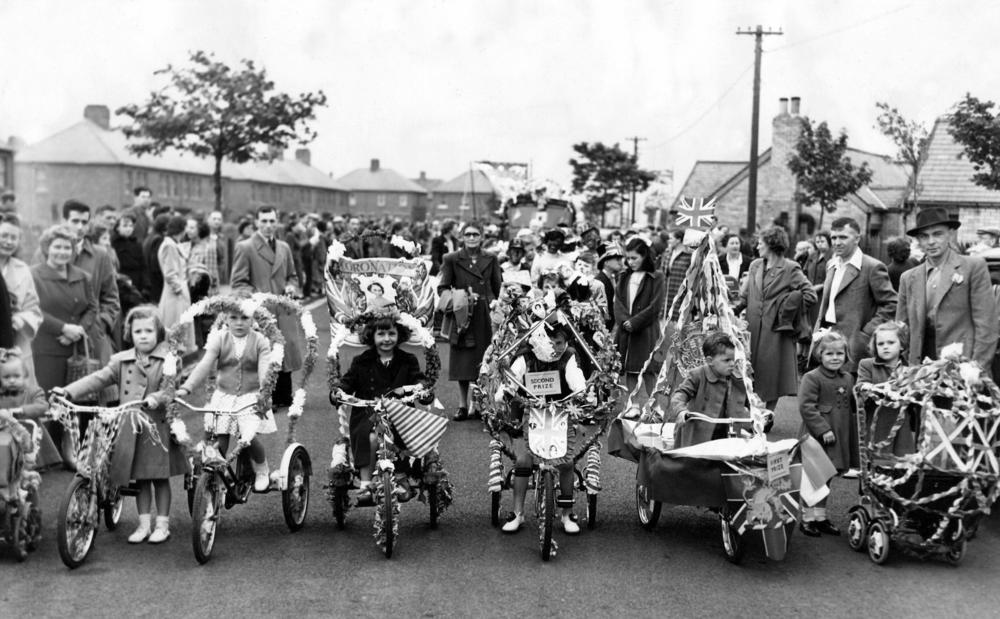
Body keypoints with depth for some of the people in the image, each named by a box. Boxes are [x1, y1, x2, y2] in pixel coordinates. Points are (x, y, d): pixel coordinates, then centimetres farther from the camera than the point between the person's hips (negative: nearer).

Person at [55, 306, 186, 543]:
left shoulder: (167, 360, -3)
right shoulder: (121, 361, 7)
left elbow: (170, 388, -13)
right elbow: (98, 379, 1)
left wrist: (156, 398, -32)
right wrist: (68, 391, -9)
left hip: (158, 427, -3)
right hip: (130, 428, 3)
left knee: (160, 477, 5)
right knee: (140, 479, 10)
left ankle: (162, 524, 16)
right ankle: (144, 524, 20)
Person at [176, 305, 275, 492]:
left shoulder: (260, 342, -2)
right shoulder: (219, 339, 1)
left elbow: (265, 371, -15)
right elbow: (204, 365, -10)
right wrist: (186, 388, -24)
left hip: (251, 397, -2)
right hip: (223, 396, 2)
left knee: (249, 437, -19)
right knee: (218, 442, -5)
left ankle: (262, 469, 10)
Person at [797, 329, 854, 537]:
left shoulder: (847, 379, 12)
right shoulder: (812, 378, -11)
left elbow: (851, 406, 24)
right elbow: (806, 406, -17)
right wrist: (823, 429, -20)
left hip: (840, 438, 7)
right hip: (817, 437, -7)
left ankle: (820, 517, 25)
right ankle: (808, 518, 11)